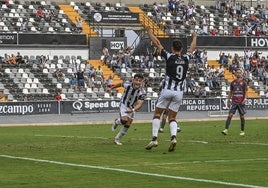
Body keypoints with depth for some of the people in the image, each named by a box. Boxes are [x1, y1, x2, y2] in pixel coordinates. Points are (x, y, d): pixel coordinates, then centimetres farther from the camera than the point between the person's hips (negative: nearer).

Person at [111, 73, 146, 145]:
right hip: (124, 104, -2)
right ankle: (117, 121, 11)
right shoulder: (128, 84, -24)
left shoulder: (142, 92, -27)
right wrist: (113, 87, 17)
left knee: (127, 125, 2)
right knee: (124, 120, -25)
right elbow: (121, 84, -1)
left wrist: (133, 110, -54)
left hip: (133, 107, 2)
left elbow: (139, 104, -34)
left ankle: (117, 139, 21)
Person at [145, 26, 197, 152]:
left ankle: (154, 139, -4)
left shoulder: (169, 57, -7)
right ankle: (173, 137, -16)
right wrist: (194, 37, 45)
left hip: (167, 90, -3)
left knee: (157, 114, 9)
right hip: (179, 92, 3)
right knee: (172, 118, 10)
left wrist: (149, 31, 17)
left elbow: (157, 43, 3)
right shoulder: (186, 58, 3)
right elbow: (192, 48, 25)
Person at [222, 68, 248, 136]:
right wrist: (228, 100, 11)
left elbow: (246, 92, 0)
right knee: (230, 115, -10)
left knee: (242, 116, 5)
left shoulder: (244, 82, 3)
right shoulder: (233, 82, 9)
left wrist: (245, 99, -16)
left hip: (241, 102, -1)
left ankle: (242, 131, 16)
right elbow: (230, 92, 14)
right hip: (234, 102, 1)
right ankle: (226, 130, -17)